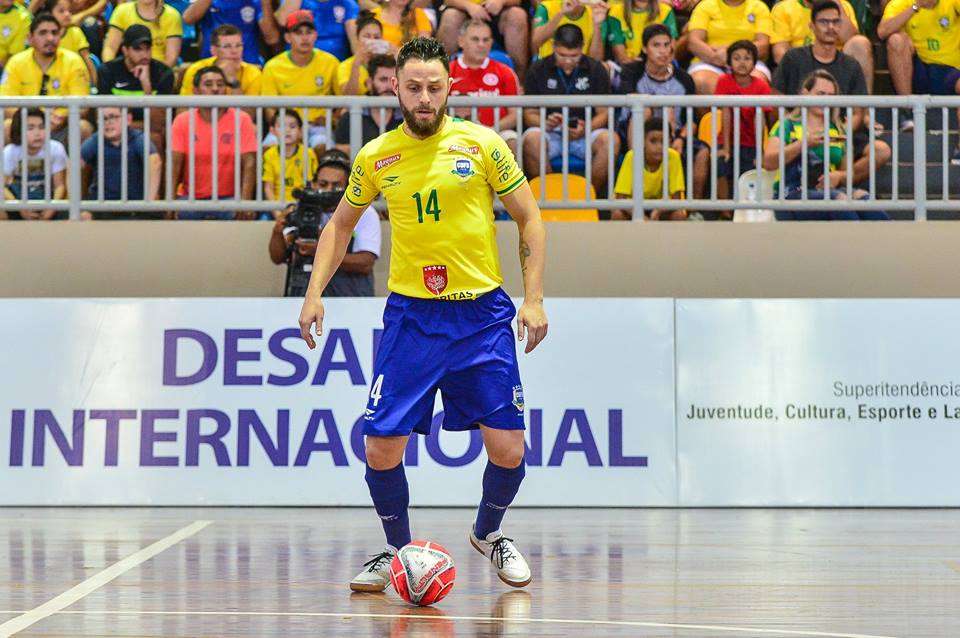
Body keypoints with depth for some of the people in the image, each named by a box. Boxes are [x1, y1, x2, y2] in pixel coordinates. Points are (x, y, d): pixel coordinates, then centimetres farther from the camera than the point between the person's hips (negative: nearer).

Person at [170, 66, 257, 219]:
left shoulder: (241, 120, -1)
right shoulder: (182, 121, 2)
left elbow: (249, 164, -8)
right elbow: (175, 164, -6)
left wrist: (245, 202, -22)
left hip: (227, 198, -1)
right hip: (190, 198, 1)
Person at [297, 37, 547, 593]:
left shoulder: (482, 144, -4)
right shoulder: (377, 157, 1)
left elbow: (529, 218, 3)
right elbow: (341, 224, 17)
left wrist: (534, 299, -5)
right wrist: (315, 292, 6)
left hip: (482, 312, -1)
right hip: (410, 314, 1)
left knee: (508, 450, -3)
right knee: (382, 447, -7)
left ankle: (489, 534, 28)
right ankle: (398, 552, 18)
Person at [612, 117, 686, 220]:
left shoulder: (673, 157, -23)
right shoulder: (632, 157, -24)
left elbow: (676, 199, -20)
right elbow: (620, 199, -26)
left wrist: (657, 211, -39)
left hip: (662, 206, 1)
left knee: (679, 215, -30)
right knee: (617, 214, -31)